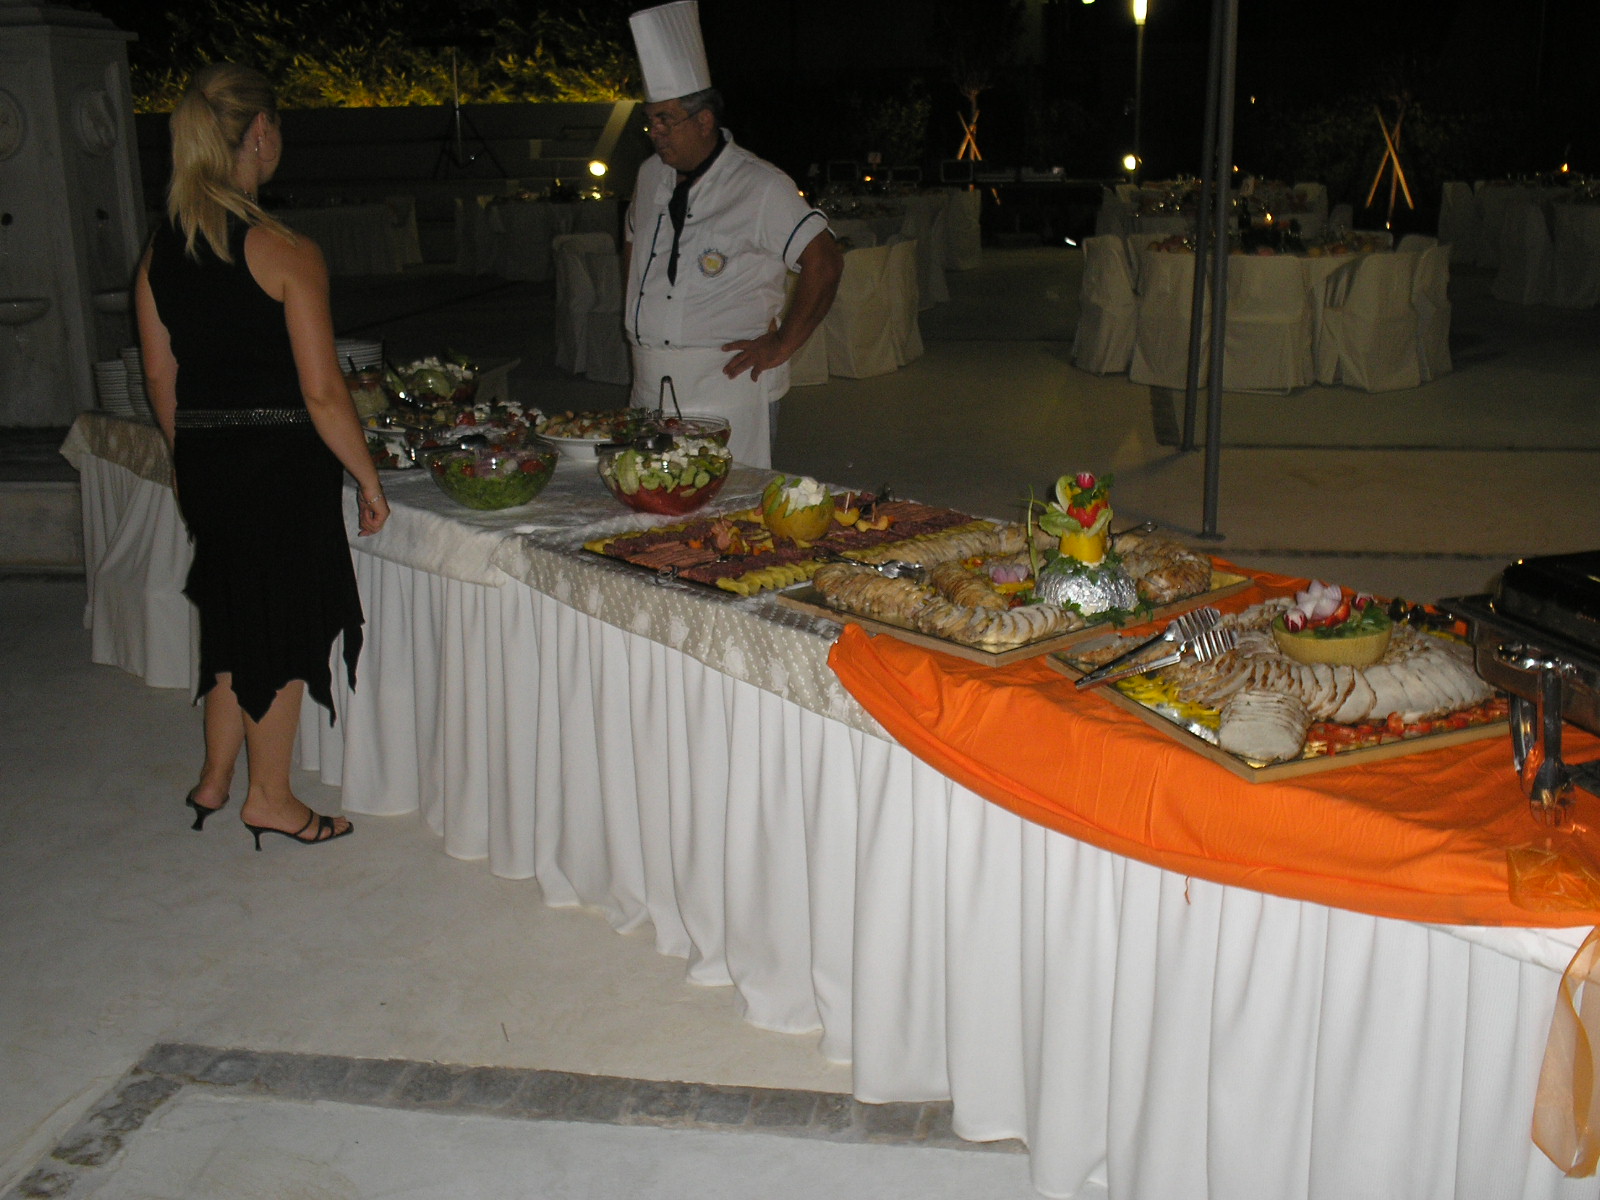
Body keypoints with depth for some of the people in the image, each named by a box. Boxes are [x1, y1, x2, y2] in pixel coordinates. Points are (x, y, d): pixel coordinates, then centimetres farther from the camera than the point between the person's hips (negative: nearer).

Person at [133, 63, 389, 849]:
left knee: (235, 614, 22)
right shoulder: (286, 255, -16)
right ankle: (270, 798, 21)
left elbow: (160, 376, 9)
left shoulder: (160, 252, 3)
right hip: (282, 461, -6)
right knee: (286, 624, 9)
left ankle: (215, 778, 33)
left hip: (205, 462, 6)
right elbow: (322, 393, -17)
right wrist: (369, 481, -7)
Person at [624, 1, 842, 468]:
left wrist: (781, 345, -12)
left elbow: (825, 262, -14)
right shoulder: (651, 175, 12)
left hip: (727, 381, -6)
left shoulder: (760, 187, -10)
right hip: (650, 383, 7)